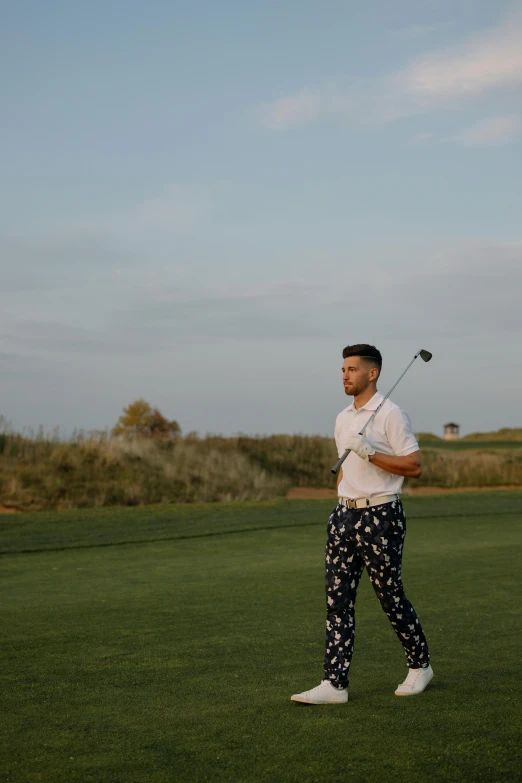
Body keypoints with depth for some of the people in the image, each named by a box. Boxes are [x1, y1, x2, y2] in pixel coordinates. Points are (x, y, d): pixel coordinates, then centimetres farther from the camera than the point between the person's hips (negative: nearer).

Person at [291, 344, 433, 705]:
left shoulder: (391, 414, -9)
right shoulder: (343, 418, 15)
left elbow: (414, 466, -14)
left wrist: (369, 452, -21)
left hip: (380, 516, -7)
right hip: (344, 515, 7)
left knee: (391, 597, 3)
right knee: (338, 600, 1)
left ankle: (420, 665, 25)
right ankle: (335, 684, 1)